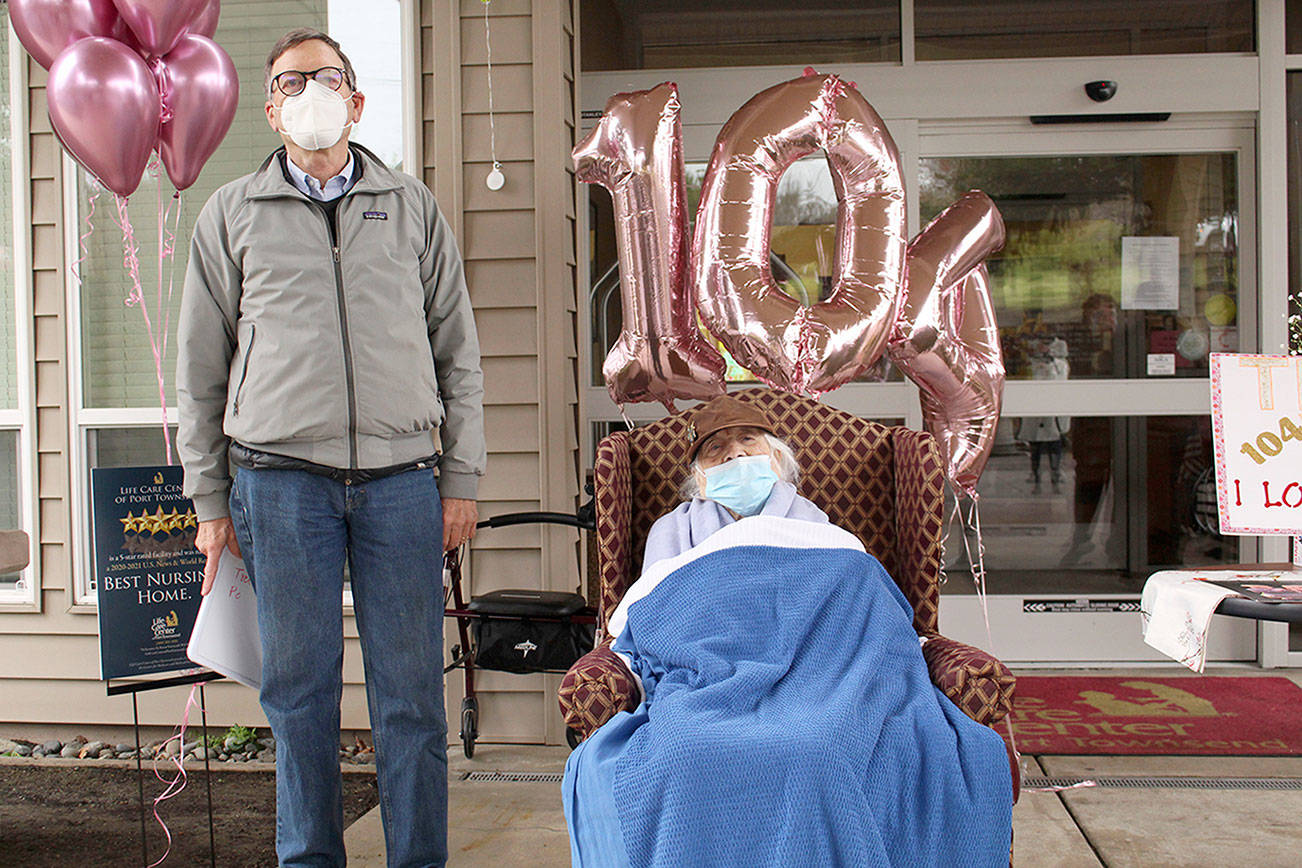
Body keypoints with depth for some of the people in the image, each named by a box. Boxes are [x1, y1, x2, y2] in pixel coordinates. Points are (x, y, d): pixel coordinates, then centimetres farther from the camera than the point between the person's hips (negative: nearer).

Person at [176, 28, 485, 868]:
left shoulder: (413, 207, 13)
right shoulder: (232, 215, 12)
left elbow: (458, 352, 11)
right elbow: (202, 370, 12)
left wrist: (461, 479, 5)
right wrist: (210, 499, 7)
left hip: (402, 476, 0)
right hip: (281, 478, 0)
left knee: (411, 689, 3)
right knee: (299, 687, 7)